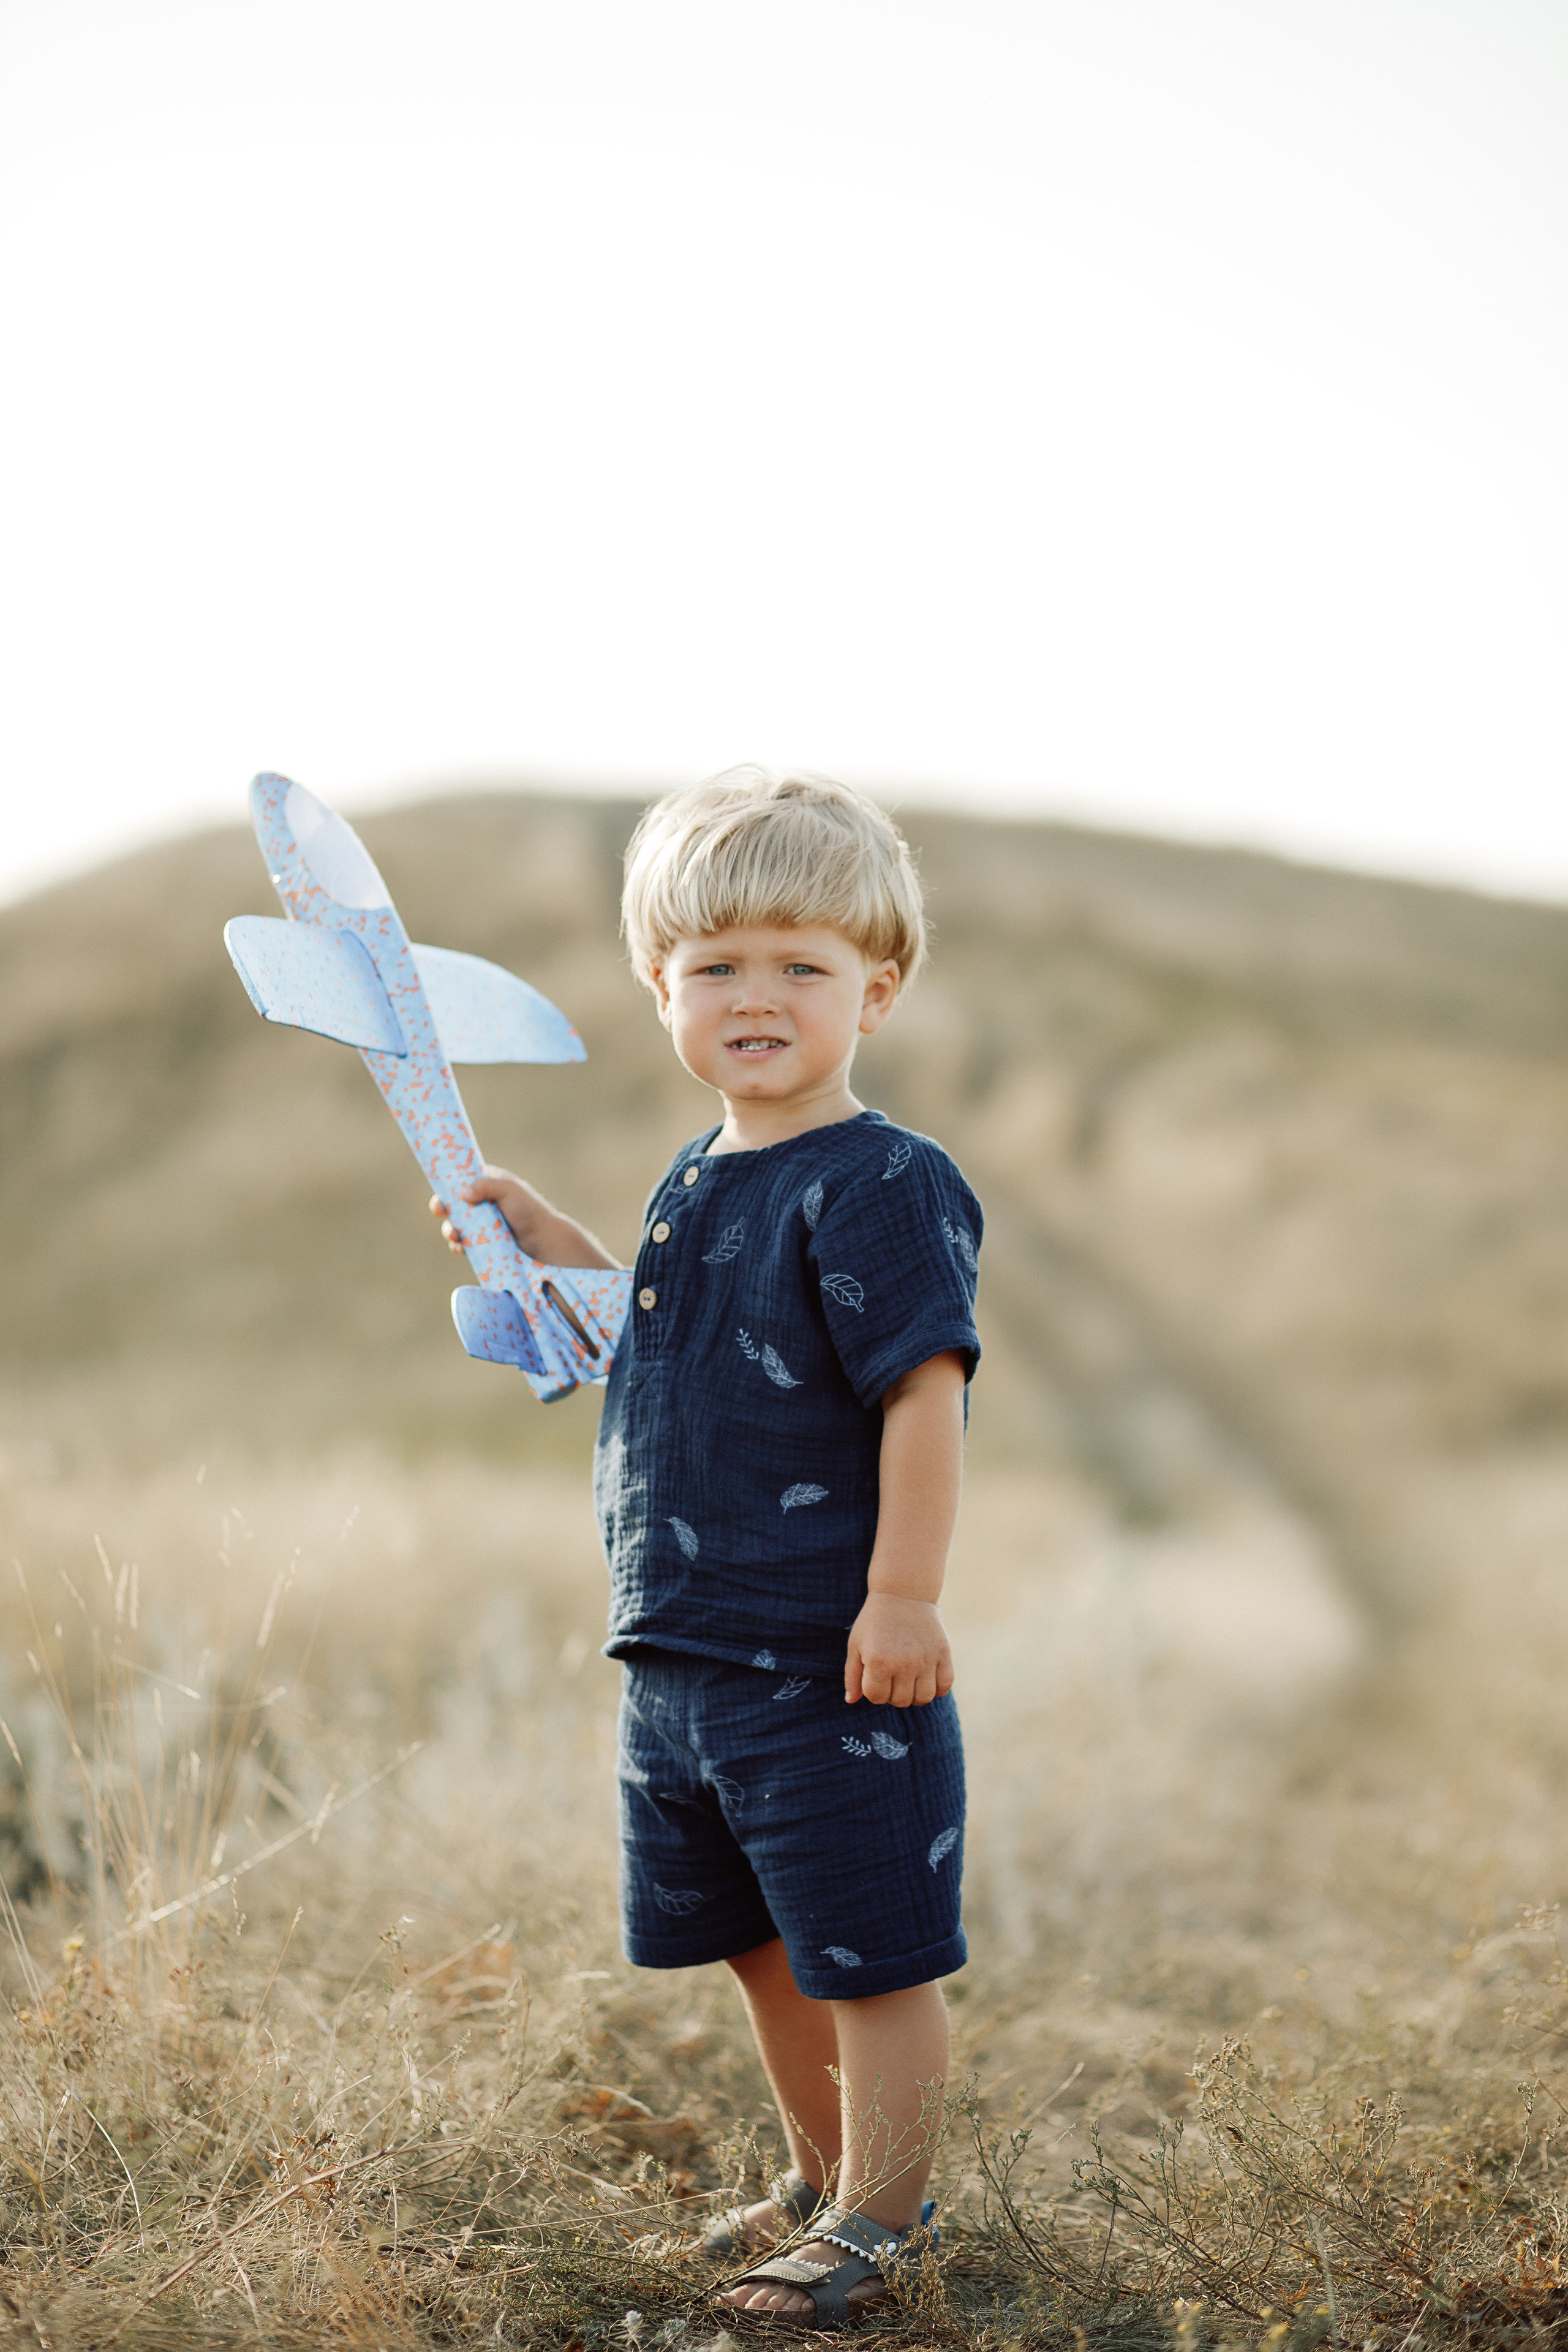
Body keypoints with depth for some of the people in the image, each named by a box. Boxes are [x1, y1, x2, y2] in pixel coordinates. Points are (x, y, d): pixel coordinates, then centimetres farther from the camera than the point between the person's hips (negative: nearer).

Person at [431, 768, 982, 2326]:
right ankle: (821, 2175, 38)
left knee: (869, 1949, 4)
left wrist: (904, 1595, -23)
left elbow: (925, 1390, -20)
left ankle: (883, 2215, 20)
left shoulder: (880, 1186, -15)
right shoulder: (695, 1184, 11)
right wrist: (549, 1244, 22)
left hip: (830, 1666, -9)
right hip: (680, 1656, 9)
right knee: (760, 1945, 20)